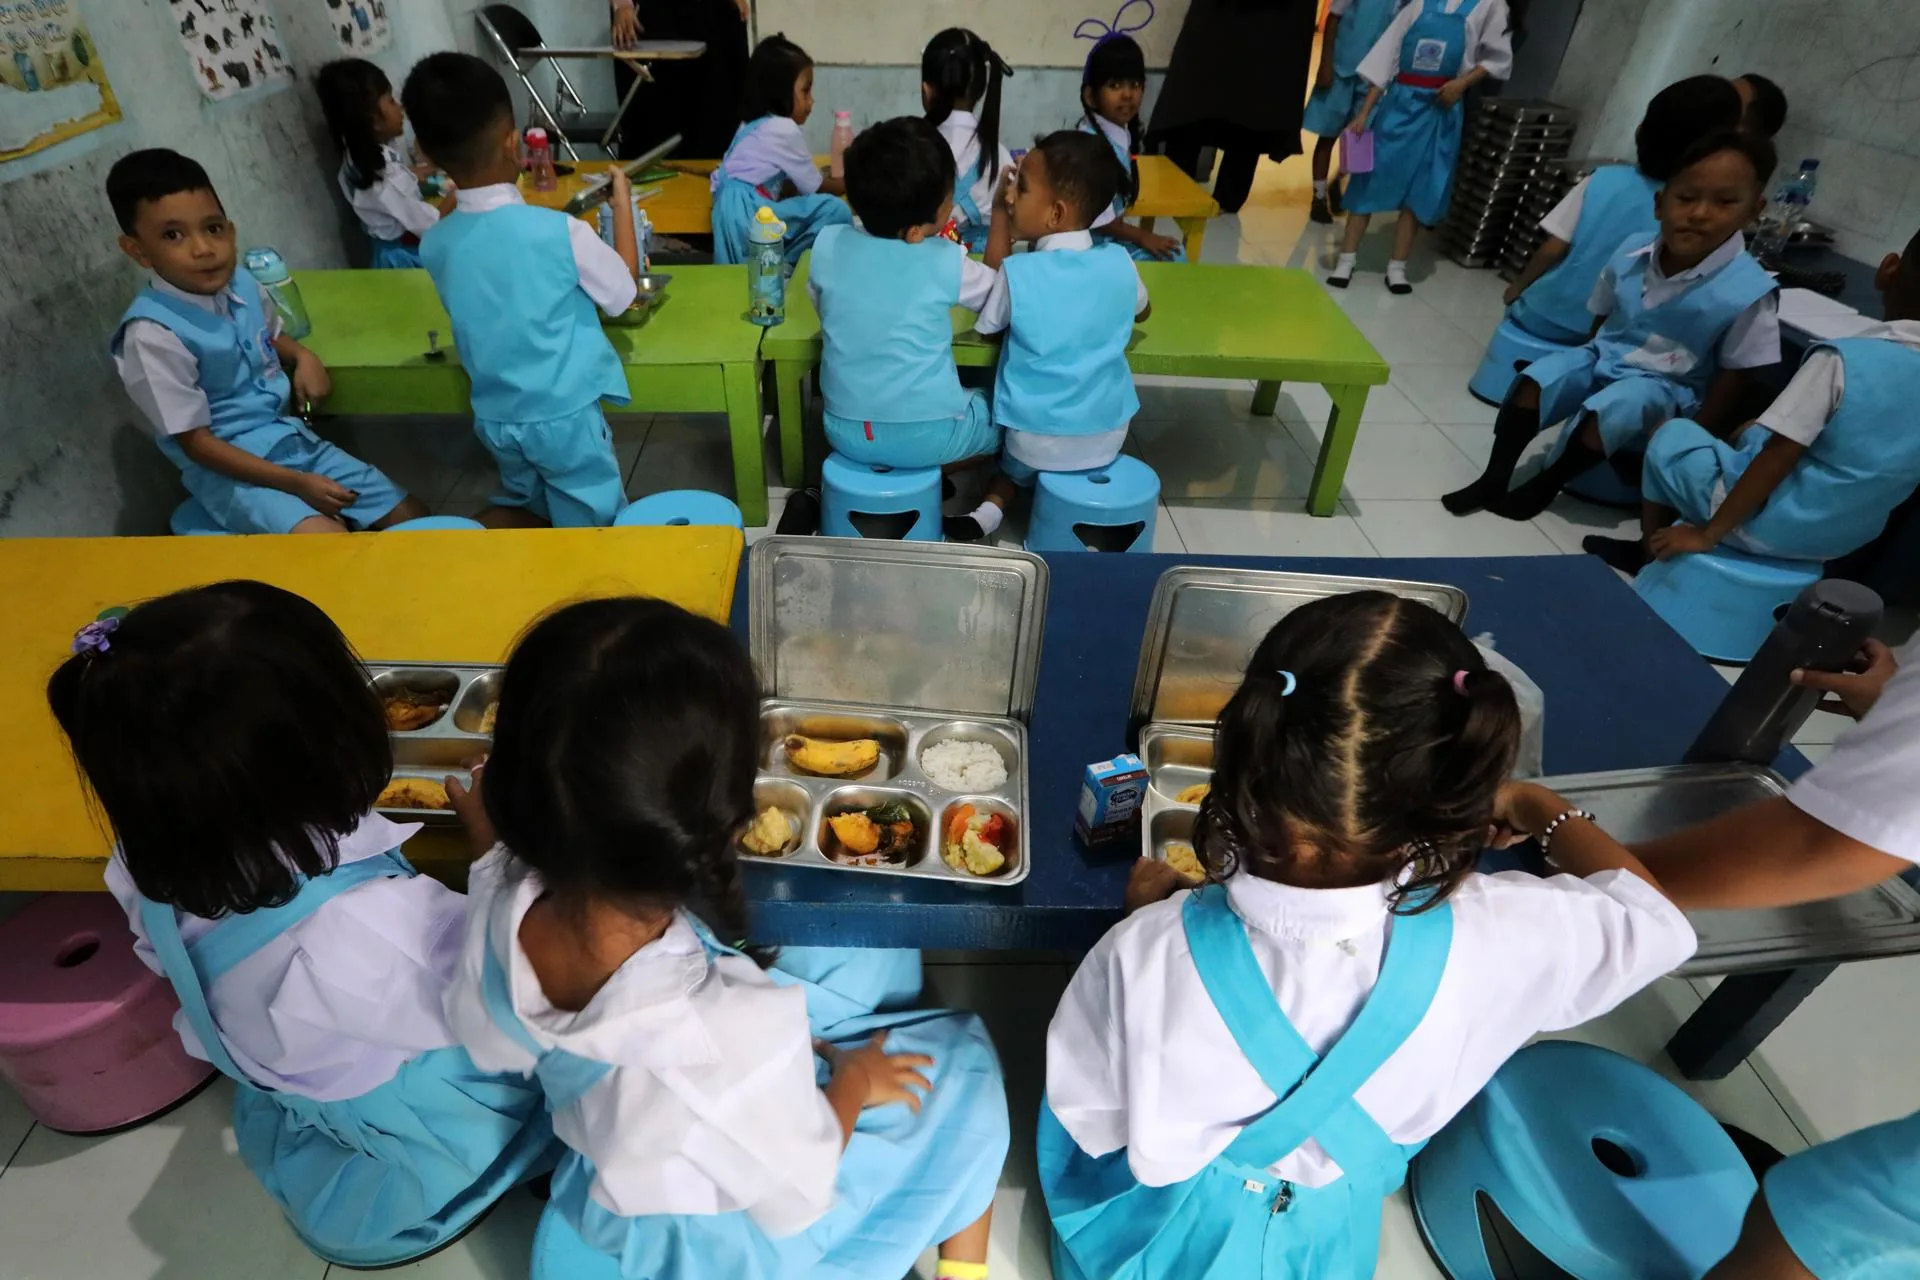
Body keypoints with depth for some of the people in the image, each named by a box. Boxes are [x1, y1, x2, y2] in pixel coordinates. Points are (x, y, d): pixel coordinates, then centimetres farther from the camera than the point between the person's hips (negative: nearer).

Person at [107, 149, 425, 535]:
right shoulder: (153, 334, -20)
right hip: (227, 468, -7)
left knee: (412, 516, 2)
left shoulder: (241, 283, -1)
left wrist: (304, 357, 0)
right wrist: (296, 483, -22)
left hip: (290, 438, 7)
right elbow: (196, 442, -18)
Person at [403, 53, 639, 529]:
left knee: (530, 509, 27)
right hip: (563, 413, -5)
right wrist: (622, 199, 7)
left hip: (496, 416, 5)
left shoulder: (435, 243, -2)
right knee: (597, 530, 12)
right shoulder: (559, 231, -18)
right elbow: (623, 294, -2)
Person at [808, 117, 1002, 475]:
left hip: (845, 430, 5)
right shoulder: (946, 261, -12)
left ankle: (870, 466, 17)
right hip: (927, 434, -4)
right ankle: (919, 473, 9)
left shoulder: (827, 244, -4)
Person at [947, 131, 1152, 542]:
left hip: (1035, 442, -3)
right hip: (1107, 438, 3)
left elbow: (986, 323, 4)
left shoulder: (1018, 273, -16)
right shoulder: (1119, 263, -5)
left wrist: (999, 223, 3)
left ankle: (990, 507, 6)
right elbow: (1142, 312, 16)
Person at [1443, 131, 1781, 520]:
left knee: (1607, 412, -33)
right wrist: (1589, 364, 7)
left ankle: (1544, 486, -12)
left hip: (1664, 385, -4)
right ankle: (1493, 479, -14)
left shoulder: (1749, 292, -19)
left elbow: (1735, 376, -11)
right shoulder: (1629, 255, -9)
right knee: (1537, 379, -21)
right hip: (1605, 358, 4)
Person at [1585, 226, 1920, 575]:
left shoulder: (1845, 358, -22)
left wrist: (1706, 534, -15)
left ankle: (1648, 554, 25)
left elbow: (1778, 457, -23)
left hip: (1772, 527, -7)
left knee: (1670, 435, 12)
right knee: (1755, 433, 28)